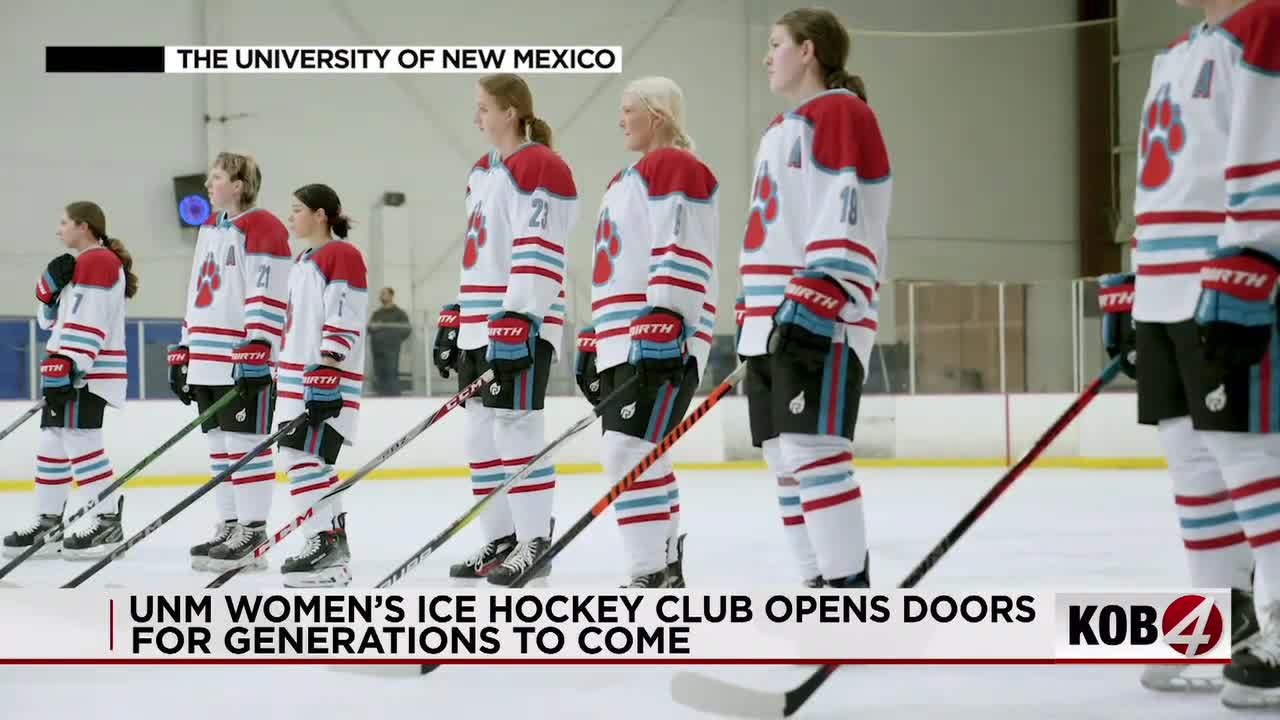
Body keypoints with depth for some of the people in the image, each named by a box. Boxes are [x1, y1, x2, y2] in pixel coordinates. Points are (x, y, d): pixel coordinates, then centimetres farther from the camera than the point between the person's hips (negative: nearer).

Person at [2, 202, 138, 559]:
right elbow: (50, 319, 22)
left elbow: (88, 322, -21)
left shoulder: (98, 262, -11)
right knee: (52, 442, 11)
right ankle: (48, 523, 16)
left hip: (88, 372, -11)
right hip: (66, 371, 11)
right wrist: (51, 284, 4)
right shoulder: (79, 265, 23)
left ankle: (107, 521, -15)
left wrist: (68, 366, -26)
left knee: (79, 439, -16)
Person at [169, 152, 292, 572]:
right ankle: (228, 528, 19)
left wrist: (257, 349, -23)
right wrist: (184, 349, 21)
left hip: (244, 361, -9)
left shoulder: (262, 228, -9)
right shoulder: (209, 228, 20)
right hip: (208, 360, 9)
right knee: (219, 444, 12)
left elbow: (268, 296, -16)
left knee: (244, 443, -8)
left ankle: (252, 534, -5)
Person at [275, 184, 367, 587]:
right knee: (299, 458, 10)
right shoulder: (305, 261, 20)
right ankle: (333, 546, 15)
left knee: (304, 459, -15)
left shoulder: (343, 255, -10)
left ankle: (326, 543, -14)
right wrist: (284, 373, 25)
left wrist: (326, 373, -23)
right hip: (298, 378, 10)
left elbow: (344, 321, -18)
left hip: (327, 380, -10)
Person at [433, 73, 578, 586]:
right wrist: (455, 320, 20)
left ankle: (534, 543, -5)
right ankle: (501, 539, 17)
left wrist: (518, 322, -23)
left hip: (521, 326, -10)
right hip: (479, 326, 10)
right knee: (481, 434, 11)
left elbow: (538, 255, -18)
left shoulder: (539, 168, -11)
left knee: (515, 429, -10)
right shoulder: (482, 172, 19)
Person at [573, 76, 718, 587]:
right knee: (639, 454, 12)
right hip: (623, 342, 11)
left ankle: (653, 574, -17)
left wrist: (662, 329, -25)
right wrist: (593, 341, 24)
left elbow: (683, 256, -18)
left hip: (661, 341, -11)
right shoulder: (627, 180, 25)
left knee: (631, 450, -17)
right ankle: (666, 566, 19)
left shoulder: (676, 167, -8)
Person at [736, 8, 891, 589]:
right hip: (772, 323, 10)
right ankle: (820, 582, 14)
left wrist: (813, 306, -23)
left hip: (823, 322, -10)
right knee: (785, 460, 9)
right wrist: (754, 325, 23)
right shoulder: (782, 132, 24)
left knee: (813, 452, -16)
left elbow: (846, 224, -17)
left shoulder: (841, 113, -7)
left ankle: (849, 586, -15)